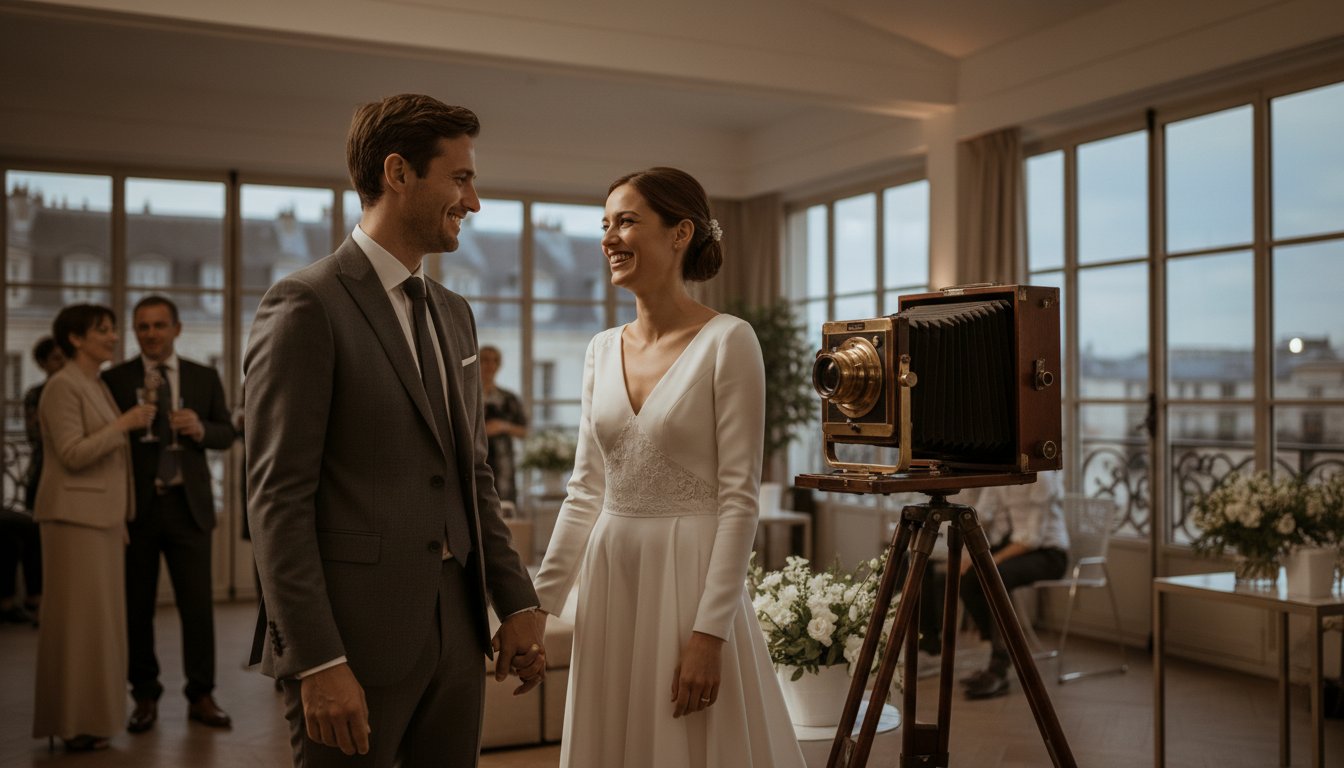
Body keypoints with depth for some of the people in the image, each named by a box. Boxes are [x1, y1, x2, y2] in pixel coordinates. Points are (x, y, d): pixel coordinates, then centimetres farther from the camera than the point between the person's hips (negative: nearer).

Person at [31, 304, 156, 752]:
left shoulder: (97, 386, 16)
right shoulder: (62, 385, -10)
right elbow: (73, 455, -19)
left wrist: (120, 520, 20)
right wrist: (124, 423, -20)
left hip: (102, 516, 9)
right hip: (75, 516, -9)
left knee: (97, 617, 10)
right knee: (79, 617, -5)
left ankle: (88, 715, 17)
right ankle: (73, 724, 1)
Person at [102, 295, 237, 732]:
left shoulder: (205, 378, 8)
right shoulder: (114, 379, 3)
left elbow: (227, 434, 7)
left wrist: (200, 428, -11)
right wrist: (130, 424, -15)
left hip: (188, 505, 1)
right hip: (136, 506, -1)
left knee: (198, 603, 2)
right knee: (137, 607, 6)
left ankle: (201, 697, 13)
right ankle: (145, 698, 19)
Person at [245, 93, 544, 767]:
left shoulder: (455, 314, 14)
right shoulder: (305, 305, -9)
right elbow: (277, 498, -14)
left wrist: (517, 604, 11)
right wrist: (318, 663, -17)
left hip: (456, 634, 7)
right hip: (352, 639, -7)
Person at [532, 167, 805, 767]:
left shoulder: (727, 342, -10)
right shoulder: (603, 349, 8)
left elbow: (739, 496, -13)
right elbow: (585, 491, 11)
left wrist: (709, 632, -17)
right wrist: (540, 601, 7)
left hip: (690, 577, -6)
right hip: (610, 577, 6)